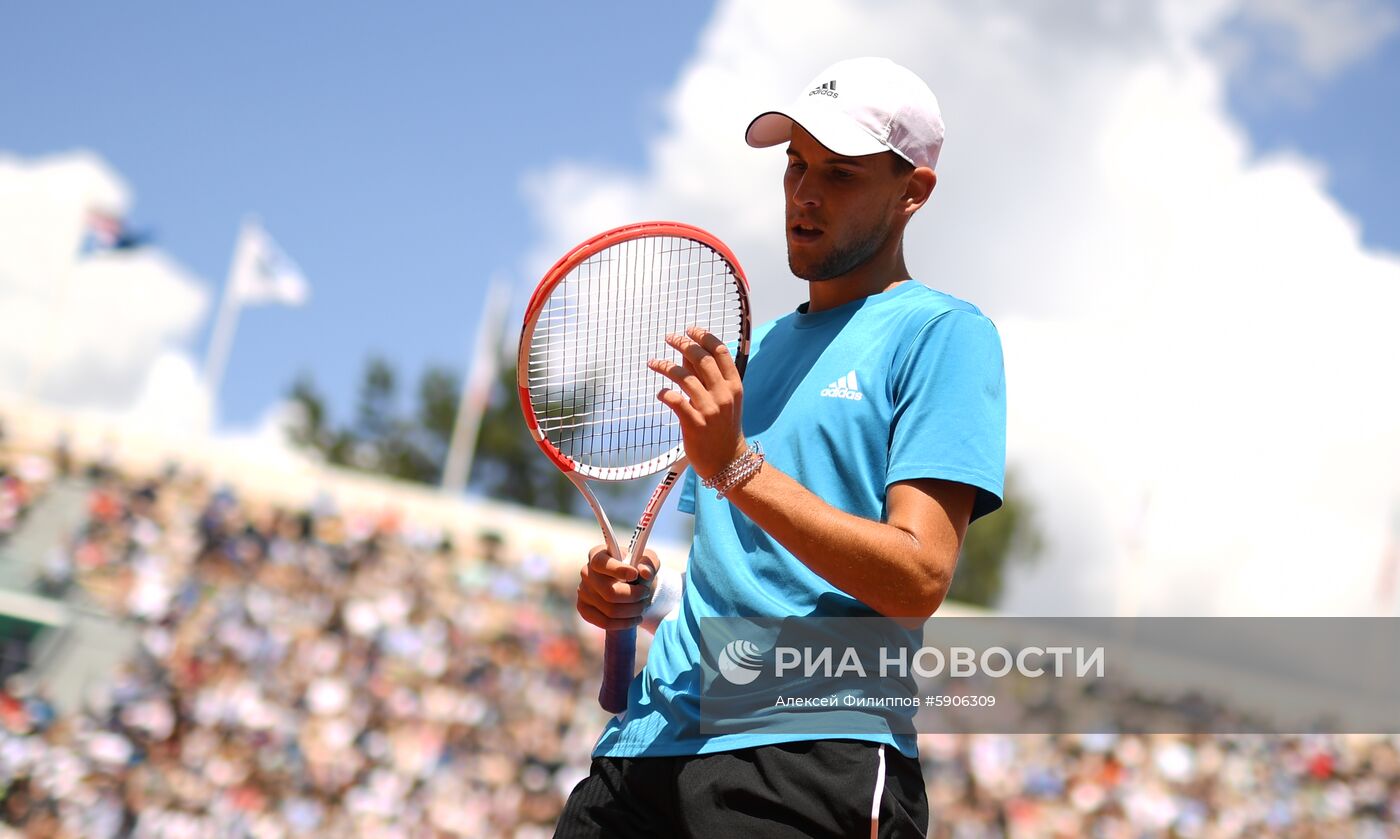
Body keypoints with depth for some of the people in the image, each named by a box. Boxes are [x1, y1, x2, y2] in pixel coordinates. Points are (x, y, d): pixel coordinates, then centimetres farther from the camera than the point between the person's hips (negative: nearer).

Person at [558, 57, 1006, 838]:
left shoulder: (942, 332, 0)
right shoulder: (752, 348, 22)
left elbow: (918, 579, -12)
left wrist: (736, 466, -19)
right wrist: (645, 594, 6)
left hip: (809, 756, -6)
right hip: (651, 744, 6)